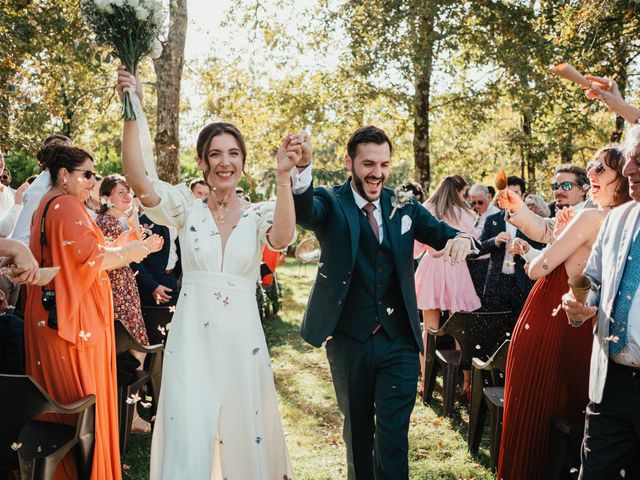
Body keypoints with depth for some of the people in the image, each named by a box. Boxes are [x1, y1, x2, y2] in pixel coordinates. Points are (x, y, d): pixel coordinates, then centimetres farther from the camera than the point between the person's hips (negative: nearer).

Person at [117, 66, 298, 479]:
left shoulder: (260, 214, 1)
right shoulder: (187, 209, 1)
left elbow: (283, 238, -21)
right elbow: (139, 182, -16)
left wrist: (283, 177, -34)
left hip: (241, 340, 1)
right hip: (191, 339, -1)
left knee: (244, 435, 14)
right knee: (188, 447, -2)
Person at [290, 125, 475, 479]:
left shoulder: (403, 206, 4)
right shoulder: (330, 203, -6)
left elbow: (442, 234, 0)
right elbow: (304, 212, -28)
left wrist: (461, 237, -25)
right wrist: (301, 169, -49)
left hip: (399, 340, 1)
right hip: (349, 340, -1)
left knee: (394, 433, 3)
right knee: (357, 428, 17)